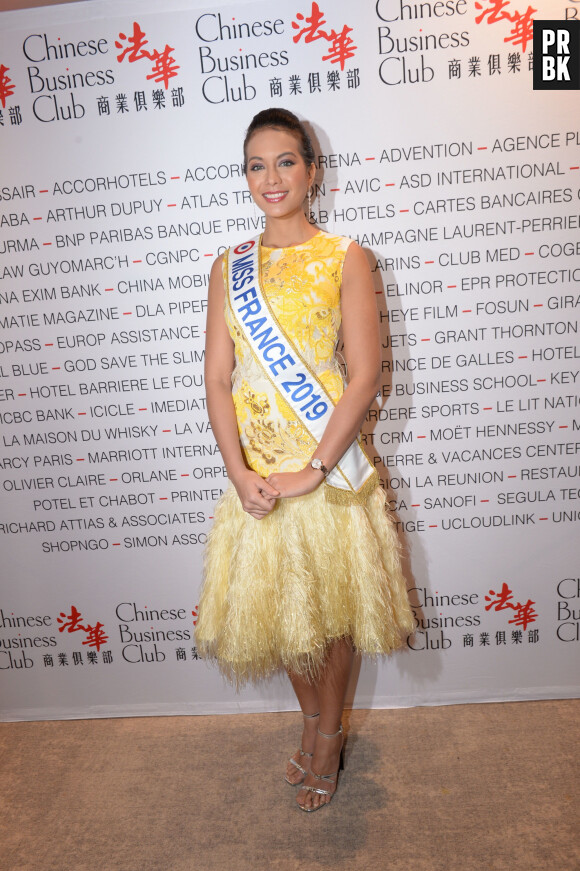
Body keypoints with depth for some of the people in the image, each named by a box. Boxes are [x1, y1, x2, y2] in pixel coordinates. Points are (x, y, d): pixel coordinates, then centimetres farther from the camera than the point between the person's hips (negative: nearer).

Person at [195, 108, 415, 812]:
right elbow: (217, 378, 0)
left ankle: (328, 739, 37)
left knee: (331, 604, 11)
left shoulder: (344, 258, -2)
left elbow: (365, 377, -10)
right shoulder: (229, 268, 6)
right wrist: (239, 471, -13)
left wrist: (312, 470, -17)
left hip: (328, 464, -3)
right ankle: (313, 722, 43)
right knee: (278, 608, 15)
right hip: (255, 469, 3)